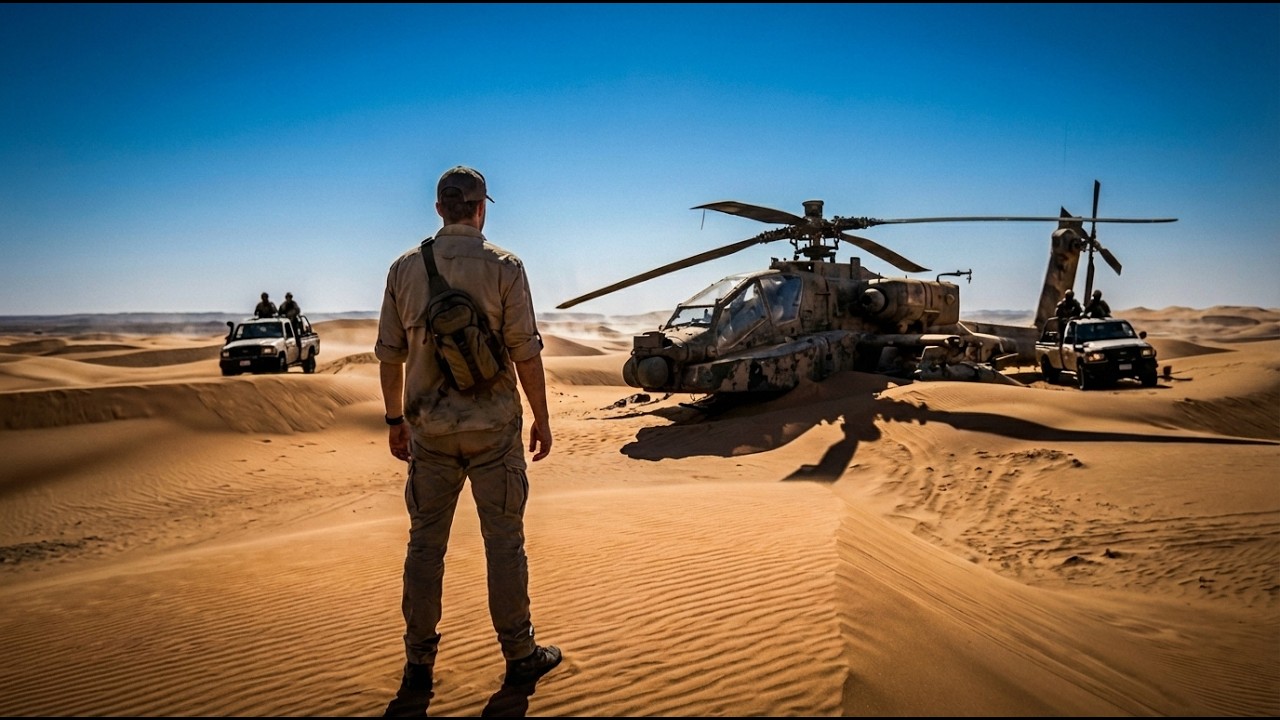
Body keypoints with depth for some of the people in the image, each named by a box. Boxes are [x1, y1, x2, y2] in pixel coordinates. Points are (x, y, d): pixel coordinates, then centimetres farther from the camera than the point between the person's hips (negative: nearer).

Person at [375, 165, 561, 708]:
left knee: (425, 543, 12)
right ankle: (520, 655, 20)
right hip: (492, 427, -3)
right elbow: (526, 353, -10)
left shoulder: (405, 268, 2)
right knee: (504, 541, 8)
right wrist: (541, 418, 0)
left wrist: (394, 419, 15)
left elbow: (389, 354, 5)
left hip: (429, 429, 3)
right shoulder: (503, 267, -7)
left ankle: (419, 664, 21)